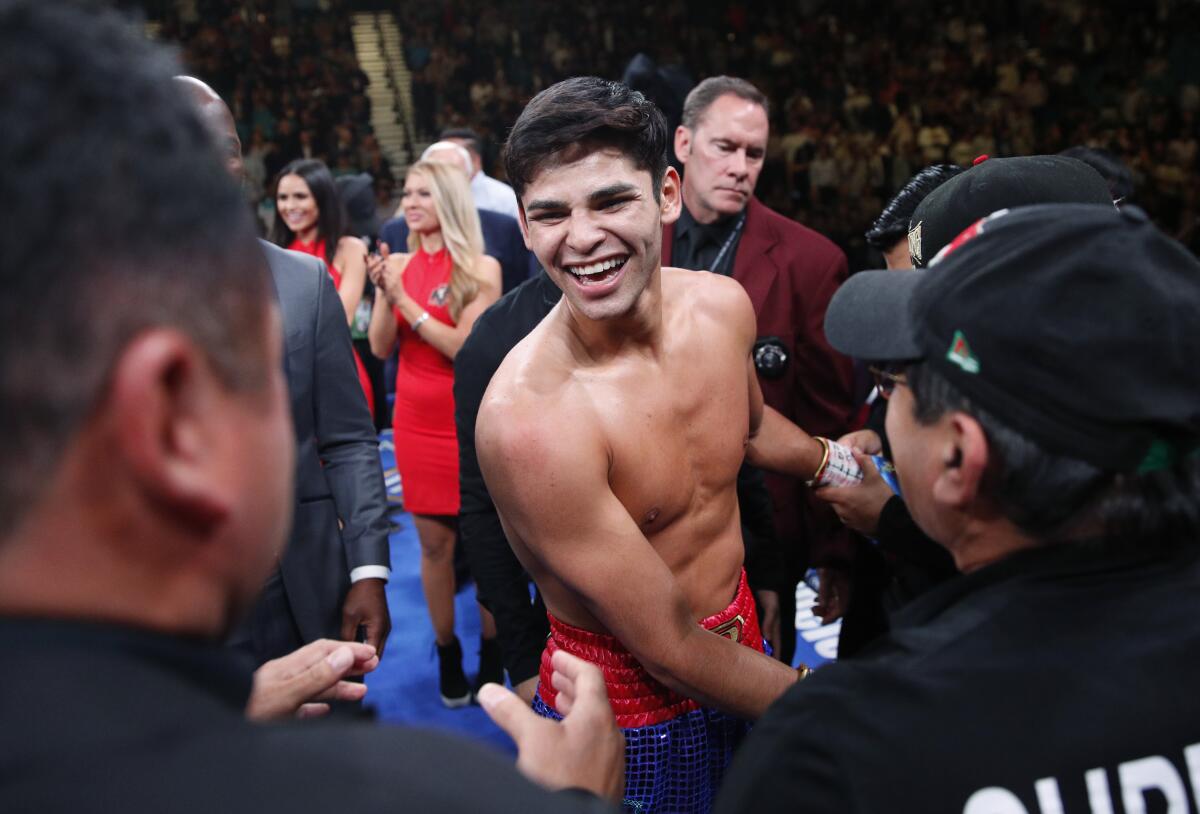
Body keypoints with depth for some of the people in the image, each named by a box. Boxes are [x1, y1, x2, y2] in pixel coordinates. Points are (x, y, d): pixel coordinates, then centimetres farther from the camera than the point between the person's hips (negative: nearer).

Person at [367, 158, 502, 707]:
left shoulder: (481, 269, -6)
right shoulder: (399, 265, 5)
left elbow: (465, 347, -14)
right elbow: (380, 348, 1)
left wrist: (405, 300, -14)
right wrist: (384, 293, -13)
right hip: (416, 421, 3)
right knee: (433, 542, 9)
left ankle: (491, 654, 19)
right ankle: (447, 652, 23)